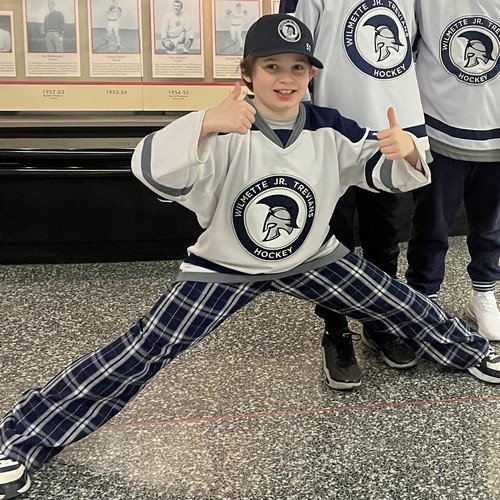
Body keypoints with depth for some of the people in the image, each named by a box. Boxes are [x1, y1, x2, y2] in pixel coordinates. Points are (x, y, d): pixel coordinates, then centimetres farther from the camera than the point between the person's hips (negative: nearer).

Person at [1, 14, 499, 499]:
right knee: (141, 352, -12)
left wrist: (406, 149, -30)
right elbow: (153, 170, -39)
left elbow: (385, 171, -5)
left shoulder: (329, 129, -14)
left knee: (402, 306, 11)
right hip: (226, 267, -4)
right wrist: (205, 123, -58)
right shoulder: (228, 131, -25)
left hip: (311, 259, 4)